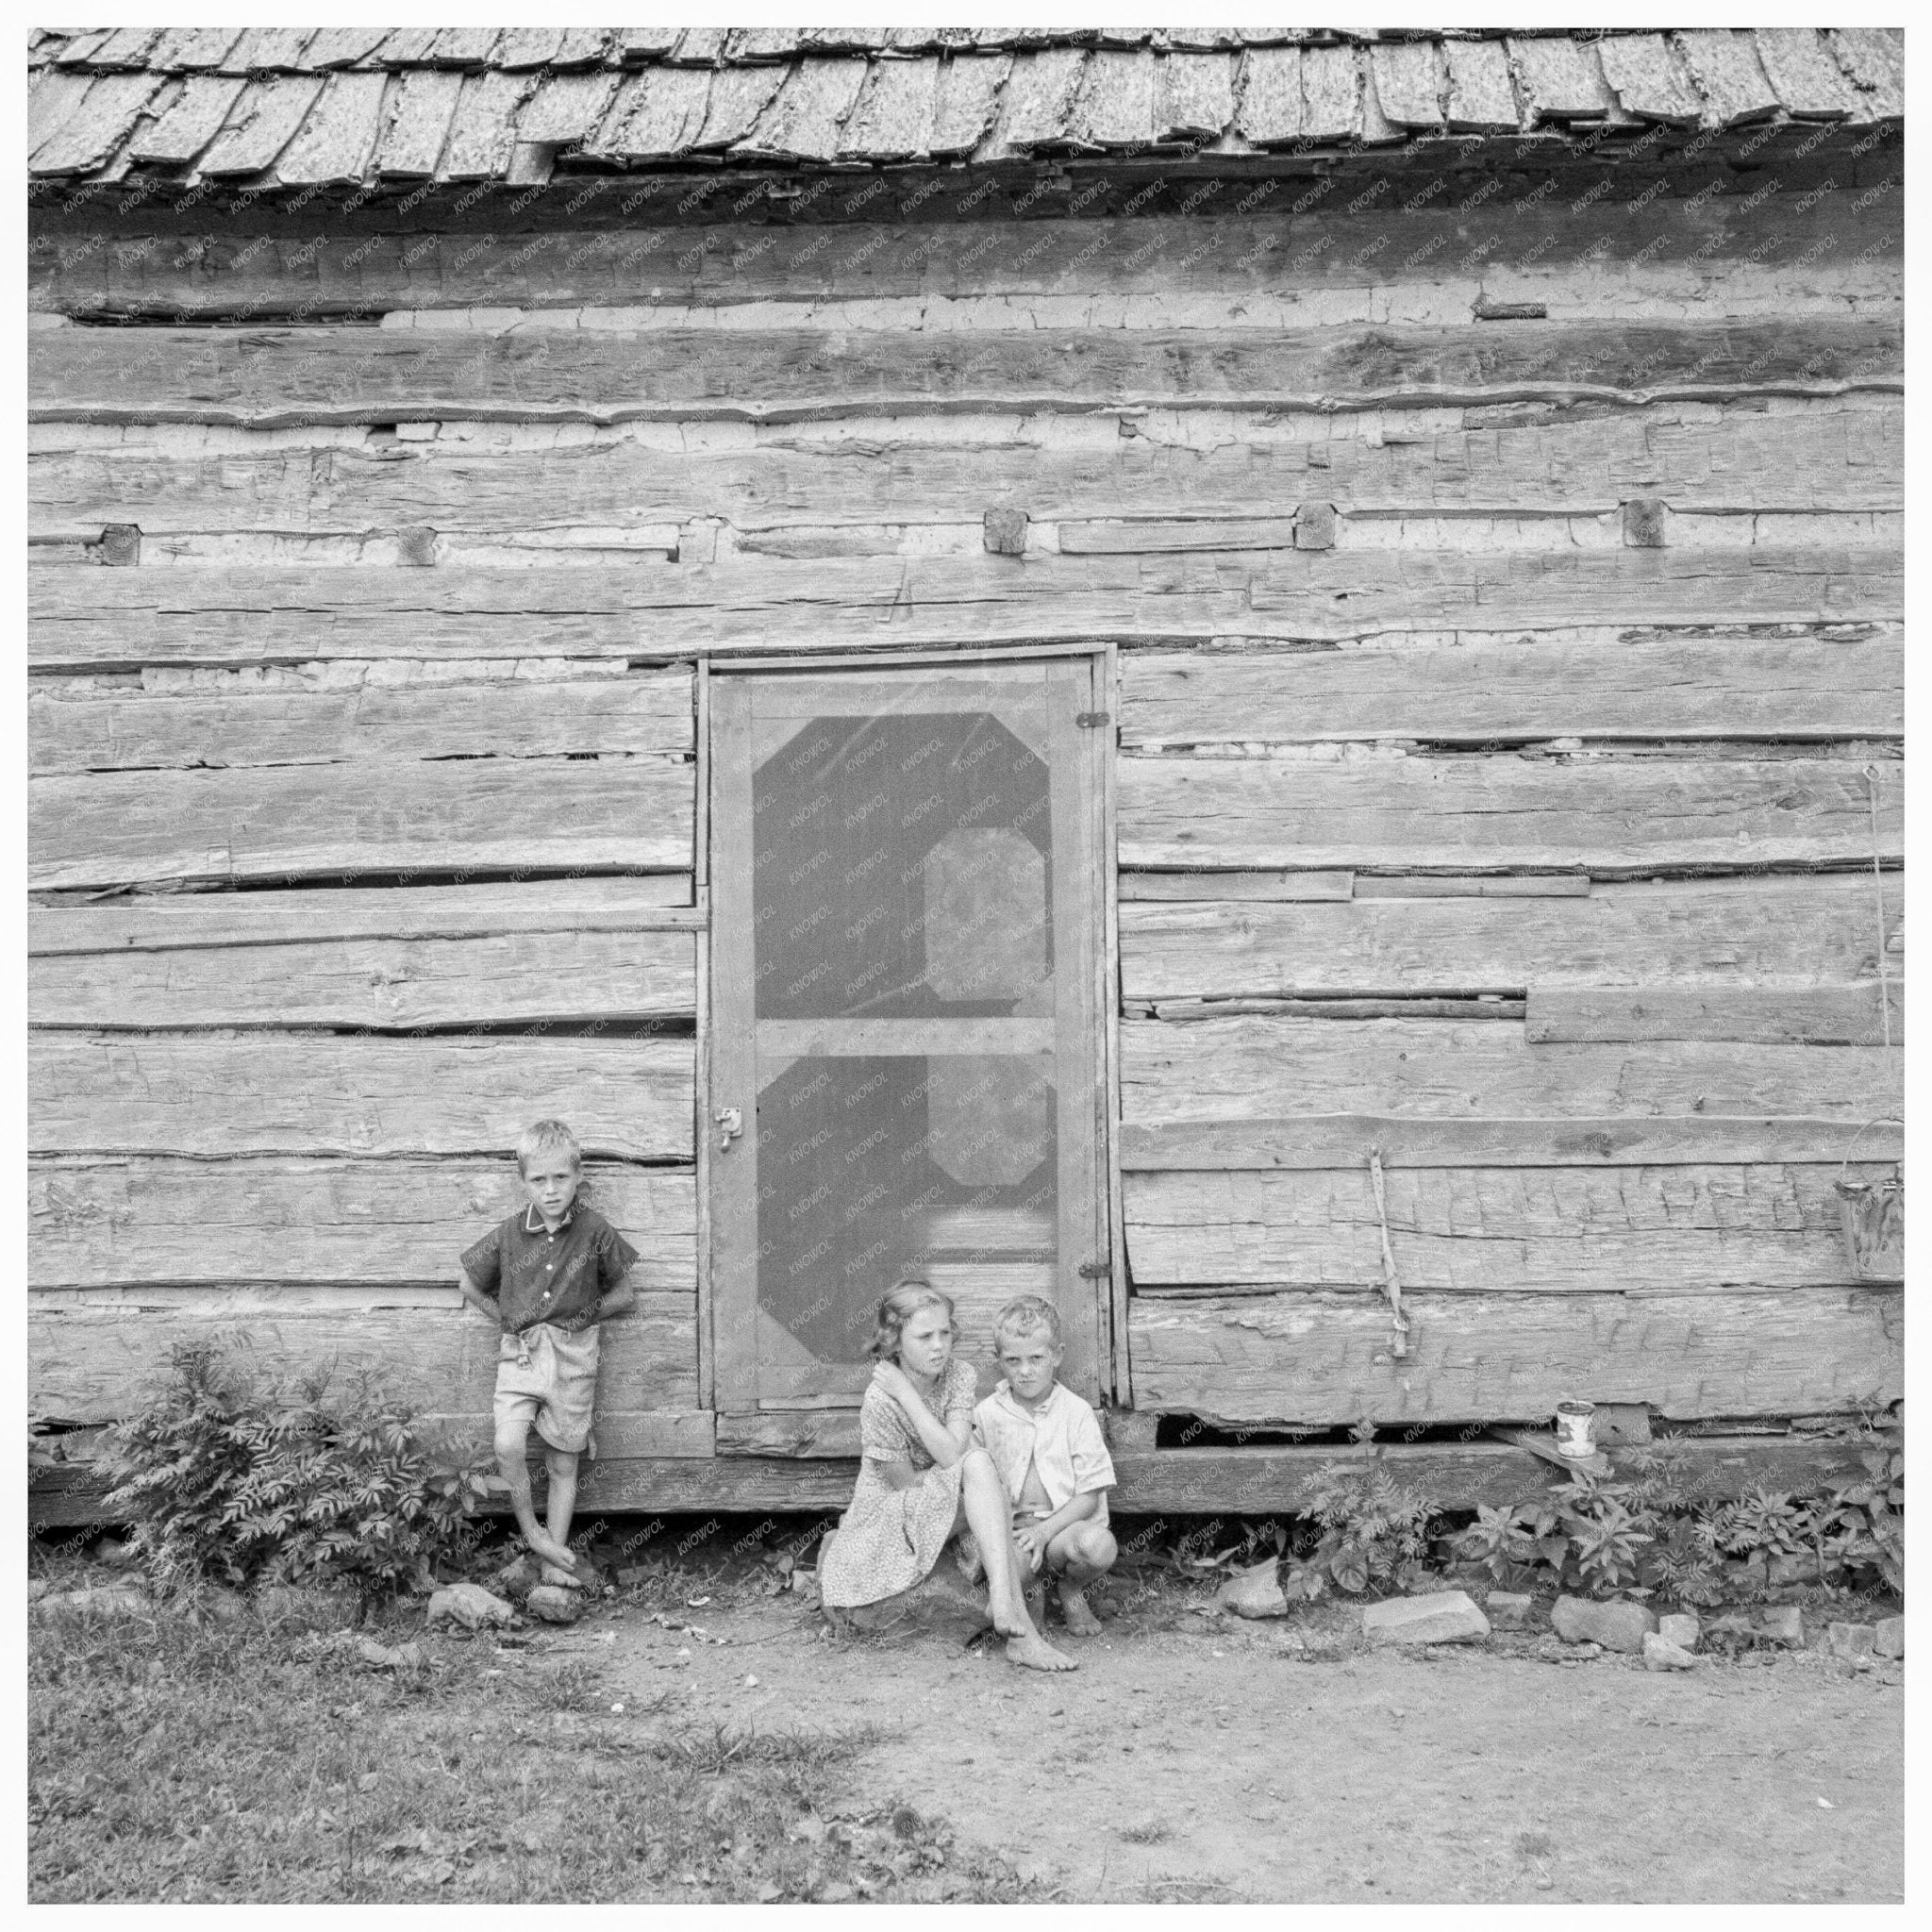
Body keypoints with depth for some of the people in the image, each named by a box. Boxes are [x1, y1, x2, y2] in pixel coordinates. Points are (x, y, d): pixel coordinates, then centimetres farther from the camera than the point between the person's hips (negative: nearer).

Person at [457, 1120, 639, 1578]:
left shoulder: (595, 1231, -6)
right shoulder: (508, 1236, -2)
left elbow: (624, 1294, 5)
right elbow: (469, 1285, 14)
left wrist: (582, 1314, -3)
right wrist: (507, 1318, 5)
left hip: (573, 1356, 0)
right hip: (520, 1352, 0)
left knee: (563, 1465, 7)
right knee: (508, 1446, -20)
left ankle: (556, 1561, 17)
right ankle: (532, 1534, 1)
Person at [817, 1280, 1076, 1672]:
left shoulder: (958, 1375, -9)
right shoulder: (880, 1402, -22)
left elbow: (953, 1456, -24)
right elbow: (908, 1486, -15)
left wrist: (906, 1392, -28)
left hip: (946, 1504, 4)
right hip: (892, 1505, -3)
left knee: (978, 1462, -31)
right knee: (979, 1466, -28)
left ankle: (1004, 1604, -41)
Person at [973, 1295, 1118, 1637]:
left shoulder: (1076, 1414, -2)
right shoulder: (987, 1414, 4)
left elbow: (1089, 1496, -4)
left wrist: (1044, 1531, -16)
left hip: (1067, 1523, 0)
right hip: (1010, 1529, 0)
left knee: (1100, 1545, -35)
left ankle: (1072, 1591, 2)